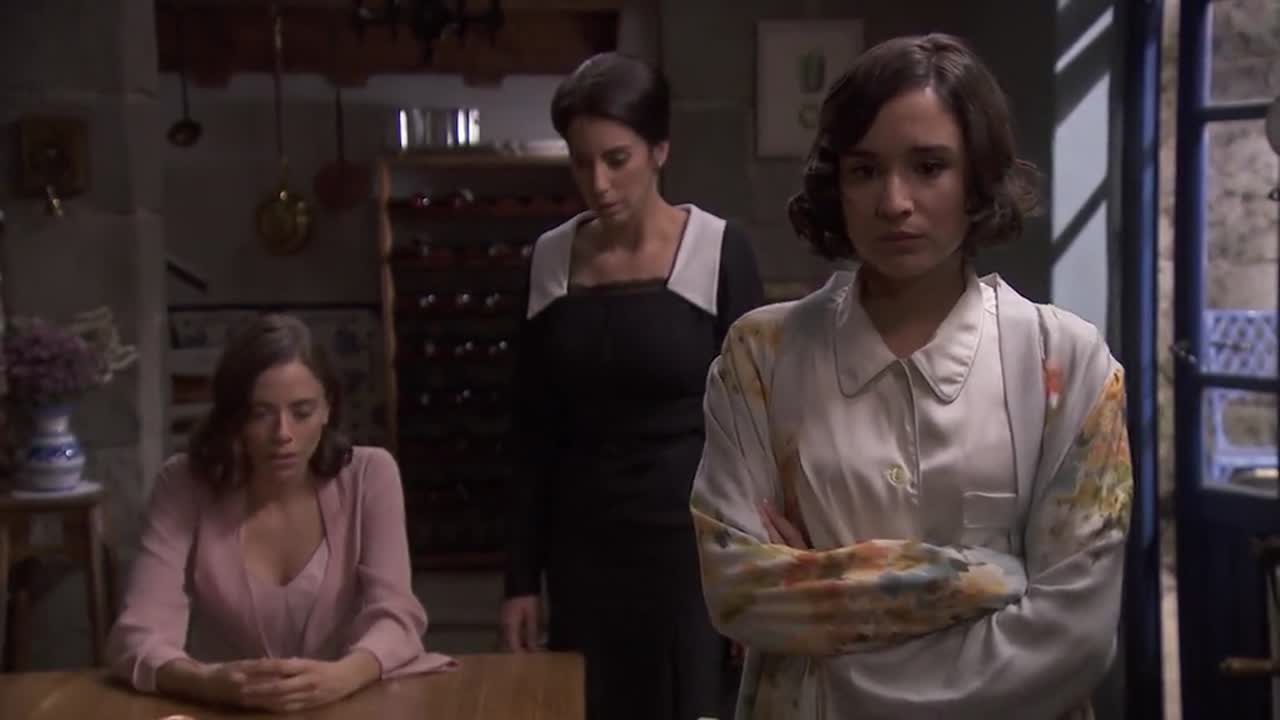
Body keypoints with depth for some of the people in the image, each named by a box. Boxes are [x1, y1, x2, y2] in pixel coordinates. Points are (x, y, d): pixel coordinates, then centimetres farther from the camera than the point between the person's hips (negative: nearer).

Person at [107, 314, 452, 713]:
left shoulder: (370, 475, -6)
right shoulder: (184, 484, -7)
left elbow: (395, 616, -12)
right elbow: (137, 636, -14)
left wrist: (341, 676, -33)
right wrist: (210, 682, -34)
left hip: (344, 704, 1)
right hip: (226, 708, -1)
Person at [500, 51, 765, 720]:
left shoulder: (719, 251, -7)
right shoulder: (551, 259, 3)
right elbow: (535, 436, 7)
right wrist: (522, 576, 5)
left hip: (691, 540, -3)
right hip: (584, 547, 3)